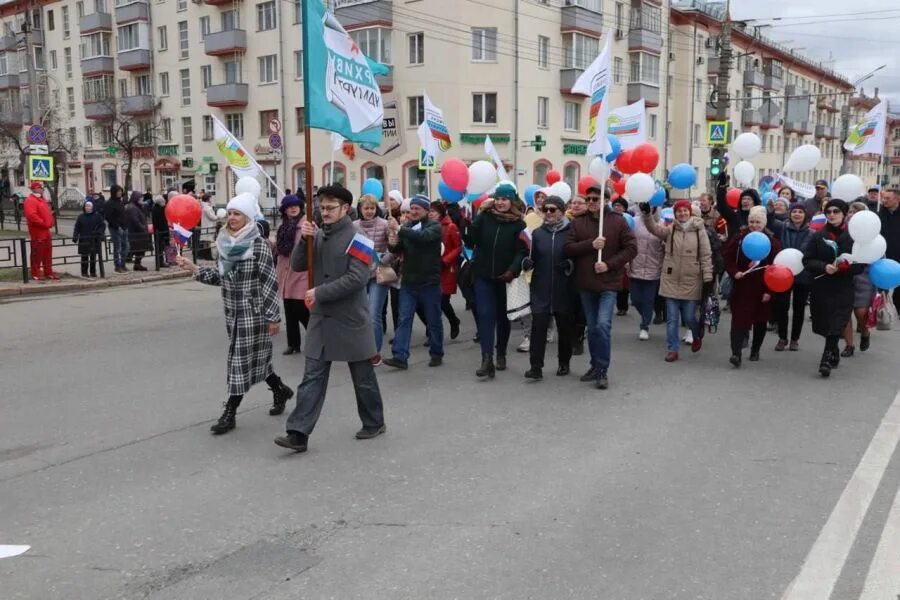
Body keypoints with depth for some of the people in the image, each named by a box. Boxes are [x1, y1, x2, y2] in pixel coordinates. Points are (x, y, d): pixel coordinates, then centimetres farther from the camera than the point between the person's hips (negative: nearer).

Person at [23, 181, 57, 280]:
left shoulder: (41, 199, 19)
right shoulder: (30, 200, -13)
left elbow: (47, 213, 25)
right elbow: (31, 215, -24)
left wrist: (50, 224, 10)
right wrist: (44, 223, -20)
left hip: (46, 231, 9)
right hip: (38, 232, -9)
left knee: (48, 253, 12)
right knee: (37, 253, -4)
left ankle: (48, 272, 19)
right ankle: (36, 274, 2)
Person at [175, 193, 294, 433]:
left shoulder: (259, 245, -14)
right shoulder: (226, 243, 6)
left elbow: (270, 283, -14)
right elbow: (221, 277, 14)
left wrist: (273, 317, -14)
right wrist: (194, 268, 2)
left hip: (254, 312, -7)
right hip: (233, 313, 7)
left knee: (241, 360, -2)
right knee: (253, 359, 16)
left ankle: (229, 413, 6)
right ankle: (280, 391, 38)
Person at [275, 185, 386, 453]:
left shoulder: (356, 238, -11)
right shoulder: (318, 235, 9)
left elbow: (356, 279, -20)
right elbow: (297, 266, 5)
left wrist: (320, 293, -19)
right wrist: (305, 239, -11)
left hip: (349, 319, -5)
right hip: (321, 318, 5)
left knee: (362, 376, 10)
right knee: (313, 376, 3)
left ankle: (374, 423, 28)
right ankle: (298, 433, 3)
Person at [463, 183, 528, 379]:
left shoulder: (518, 224, -2)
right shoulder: (485, 218, 3)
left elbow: (522, 251, -9)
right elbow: (470, 240, -7)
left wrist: (513, 270, -24)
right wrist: (480, 214, -12)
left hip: (504, 277, 0)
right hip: (483, 275, 1)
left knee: (502, 316, 13)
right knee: (485, 315, -9)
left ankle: (501, 354, 31)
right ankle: (487, 360, -14)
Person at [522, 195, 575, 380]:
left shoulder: (571, 232, -3)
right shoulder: (537, 233, 10)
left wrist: (570, 265, -20)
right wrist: (527, 263, -8)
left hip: (564, 288, -2)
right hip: (541, 288, 2)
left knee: (565, 327, 10)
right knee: (538, 325, -8)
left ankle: (564, 363, 25)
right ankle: (536, 366, -7)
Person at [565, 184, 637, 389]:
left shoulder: (618, 221, -2)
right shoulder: (578, 222, 4)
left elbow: (631, 248, -5)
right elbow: (569, 248, -3)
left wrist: (609, 264, -15)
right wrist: (590, 244, -19)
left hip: (608, 283, -3)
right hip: (585, 283, 3)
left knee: (603, 325, -14)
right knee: (592, 328, 12)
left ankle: (603, 370, -2)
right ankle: (595, 365, 26)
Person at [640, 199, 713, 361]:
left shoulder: (699, 231, -2)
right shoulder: (670, 230, 2)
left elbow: (706, 256, -2)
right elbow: (654, 228, -16)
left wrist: (708, 279, -7)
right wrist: (646, 214, -34)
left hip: (691, 282, -1)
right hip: (671, 281, 1)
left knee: (689, 317, 6)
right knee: (672, 319, 4)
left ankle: (697, 336, 37)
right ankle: (672, 350, 12)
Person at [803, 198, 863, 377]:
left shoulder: (853, 236, -2)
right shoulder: (818, 236, 4)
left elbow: (861, 264, 0)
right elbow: (807, 260, 1)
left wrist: (847, 266, -19)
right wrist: (824, 267, -16)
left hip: (844, 288, -2)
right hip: (821, 287, 2)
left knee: (836, 325, -11)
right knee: (825, 324, 9)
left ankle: (827, 360, -13)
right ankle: (834, 354, 30)